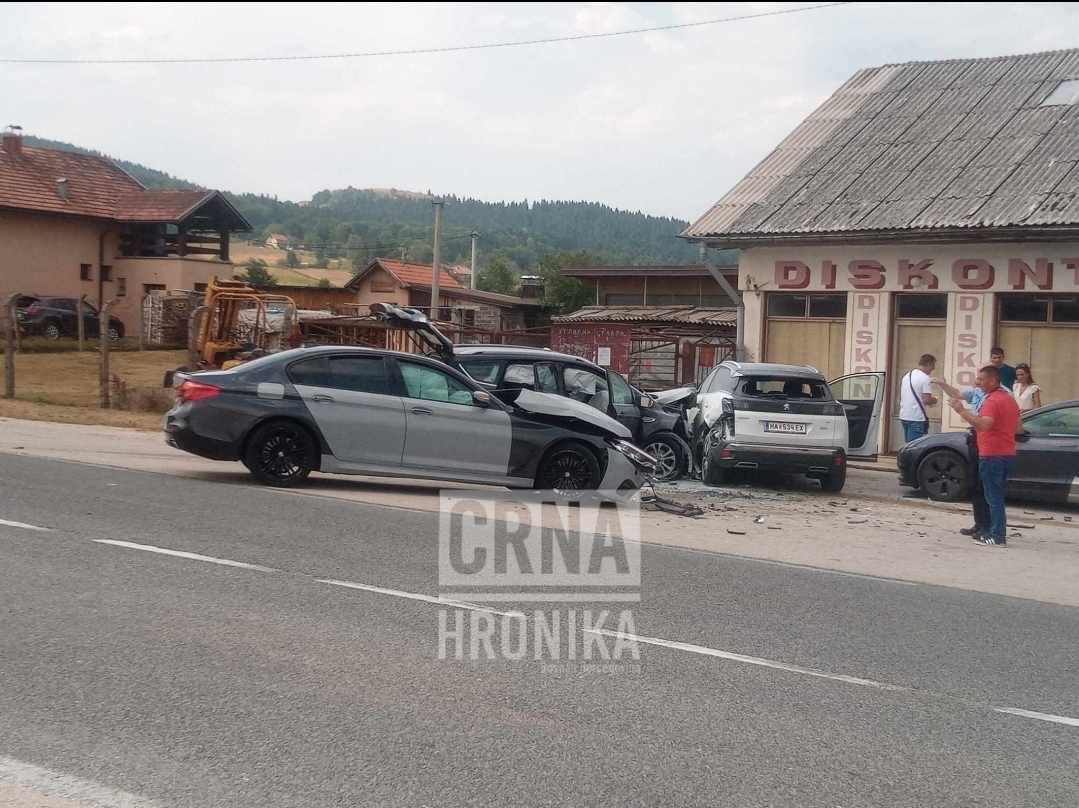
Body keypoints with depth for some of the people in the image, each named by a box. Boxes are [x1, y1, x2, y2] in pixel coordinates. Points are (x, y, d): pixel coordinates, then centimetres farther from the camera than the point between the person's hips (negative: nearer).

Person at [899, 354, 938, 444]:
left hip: (904, 416, 8)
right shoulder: (924, 378, -12)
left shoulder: (906, 376, 14)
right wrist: (934, 400, 4)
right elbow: (926, 400, -18)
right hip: (917, 418, -8)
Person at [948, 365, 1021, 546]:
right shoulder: (1010, 399, 15)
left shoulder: (992, 400, -16)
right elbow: (1017, 426, 24)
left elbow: (984, 424, -31)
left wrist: (962, 411, -29)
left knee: (994, 497, -5)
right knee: (997, 496, 16)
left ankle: (998, 536, -5)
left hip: (992, 455, -9)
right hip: (1008, 454, 9)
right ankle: (995, 532, 20)